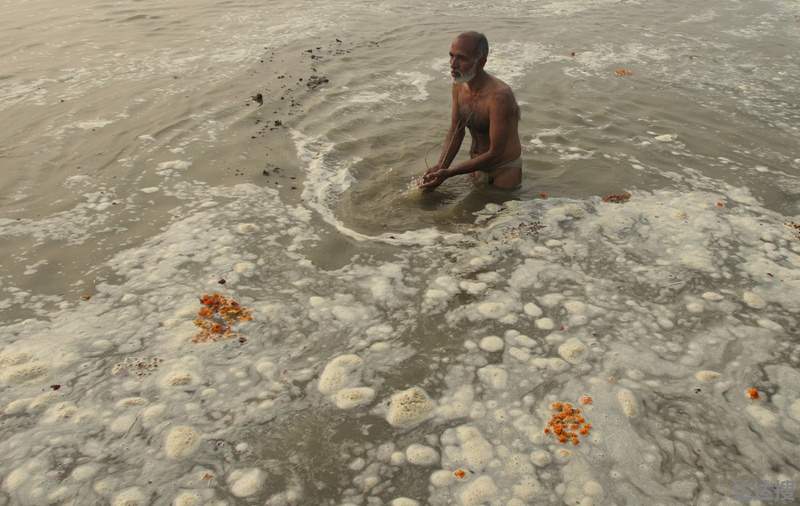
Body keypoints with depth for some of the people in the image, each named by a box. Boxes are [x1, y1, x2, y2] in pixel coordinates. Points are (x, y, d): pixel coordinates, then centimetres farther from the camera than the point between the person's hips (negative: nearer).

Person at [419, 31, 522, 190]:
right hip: (477, 164, 7)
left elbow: (495, 154, -29)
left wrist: (448, 173, -31)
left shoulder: (499, 96, -32)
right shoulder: (459, 85, -8)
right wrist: (440, 167, -18)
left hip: (504, 169, -6)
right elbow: (455, 131, -1)